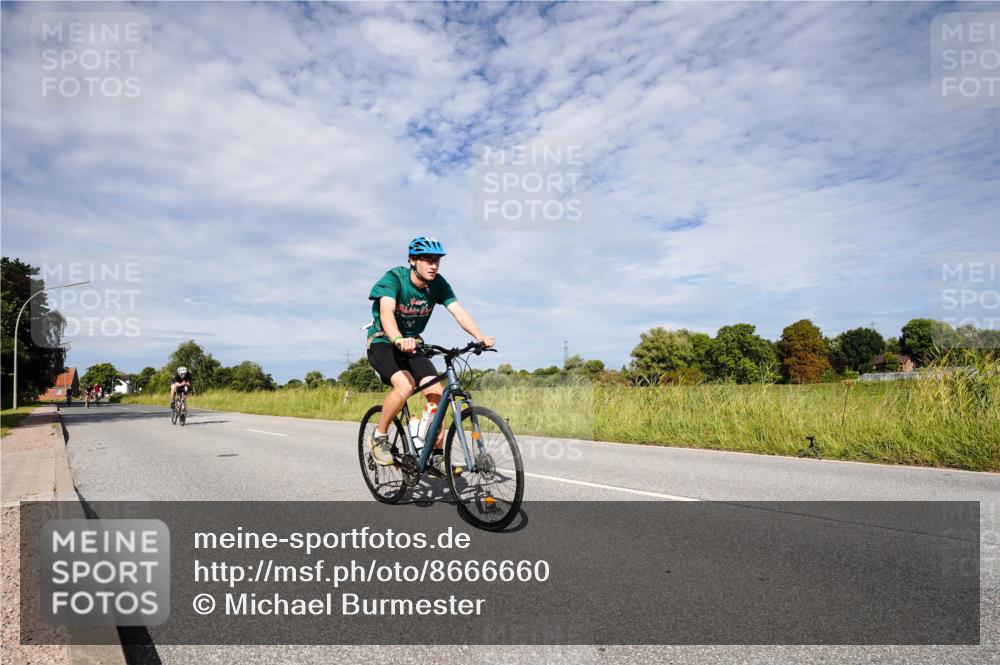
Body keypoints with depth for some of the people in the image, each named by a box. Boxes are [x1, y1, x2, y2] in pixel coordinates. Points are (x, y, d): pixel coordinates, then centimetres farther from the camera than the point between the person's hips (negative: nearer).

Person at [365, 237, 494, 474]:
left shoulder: (438, 284, -9)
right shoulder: (394, 278, -22)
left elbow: (458, 311, -21)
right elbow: (386, 312, -39)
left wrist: (480, 336, -39)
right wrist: (399, 340, -59)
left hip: (412, 345, 5)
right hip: (383, 343, -5)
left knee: (437, 393, -12)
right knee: (405, 385, -31)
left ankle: (436, 455, 2)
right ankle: (379, 437, -7)